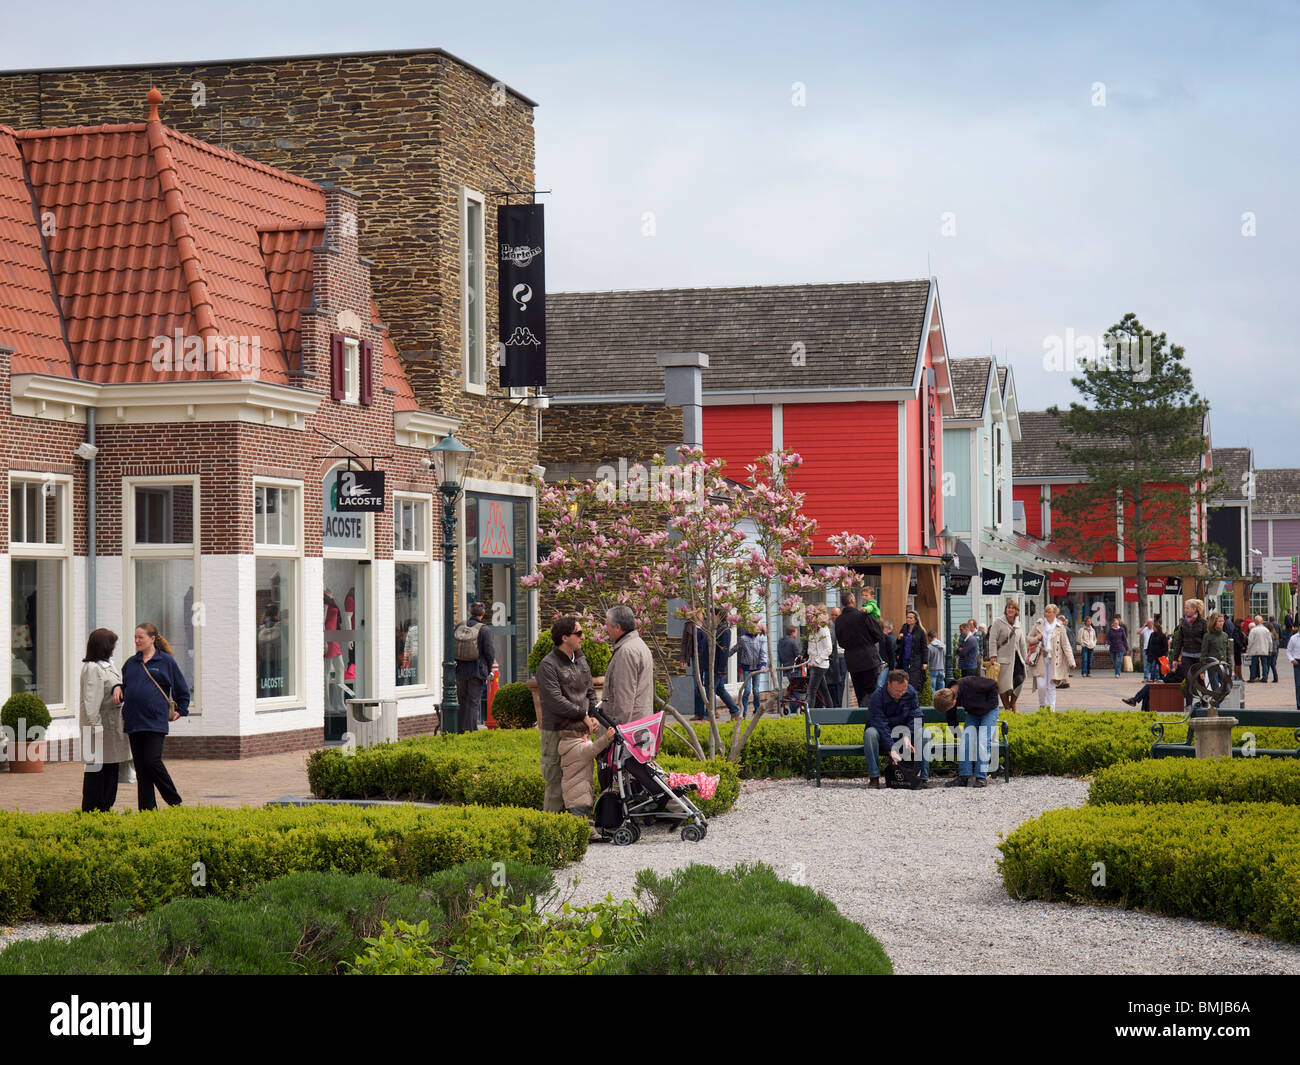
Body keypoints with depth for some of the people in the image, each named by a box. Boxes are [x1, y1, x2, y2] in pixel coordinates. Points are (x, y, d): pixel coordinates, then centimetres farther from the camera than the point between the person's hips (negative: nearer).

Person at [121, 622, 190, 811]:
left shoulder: (166, 661, 1)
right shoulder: (130, 663, 13)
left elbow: (182, 690, 9)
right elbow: (124, 687, 24)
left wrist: (180, 711, 7)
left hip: (156, 722, -5)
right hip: (133, 723, 5)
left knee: (152, 761, -14)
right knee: (140, 767, 5)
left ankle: (175, 801, 3)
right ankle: (147, 809, 9)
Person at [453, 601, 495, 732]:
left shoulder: (458, 628, 2)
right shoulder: (484, 630, -10)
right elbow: (489, 652, -9)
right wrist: (488, 670, 4)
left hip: (460, 671, 4)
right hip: (477, 671, -4)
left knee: (462, 701, 13)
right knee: (474, 701, 0)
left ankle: (460, 730, 17)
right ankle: (471, 729, -2)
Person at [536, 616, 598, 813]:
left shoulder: (581, 661, 15)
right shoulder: (548, 665, -10)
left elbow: (590, 692, 22)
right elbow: (555, 701, -17)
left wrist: (594, 715, 3)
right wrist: (583, 715, -12)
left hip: (580, 730, 7)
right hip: (557, 731, -7)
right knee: (556, 781, -5)